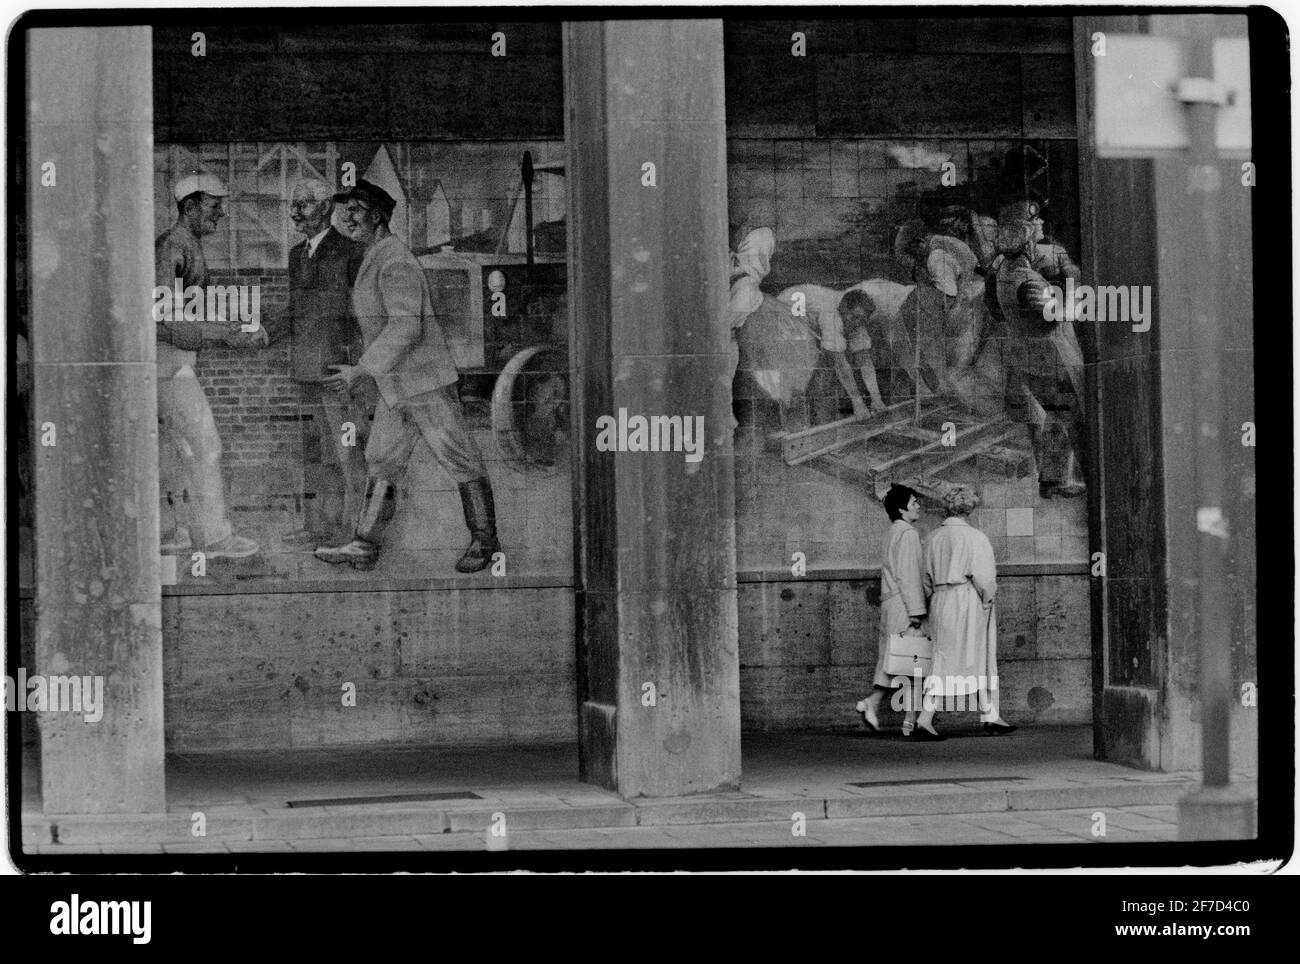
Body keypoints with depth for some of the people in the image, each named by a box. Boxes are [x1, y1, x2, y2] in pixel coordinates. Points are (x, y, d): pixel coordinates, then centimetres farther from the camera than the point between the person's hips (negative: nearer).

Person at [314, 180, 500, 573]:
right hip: (396, 390, 10)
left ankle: (484, 540, 13)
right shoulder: (376, 261, 13)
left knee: (461, 462, 3)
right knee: (381, 463, 7)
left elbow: (406, 328, -28)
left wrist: (360, 371, -30)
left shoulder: (396, 263, -19)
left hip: (427, 385, -10)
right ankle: (364, 547, 7)